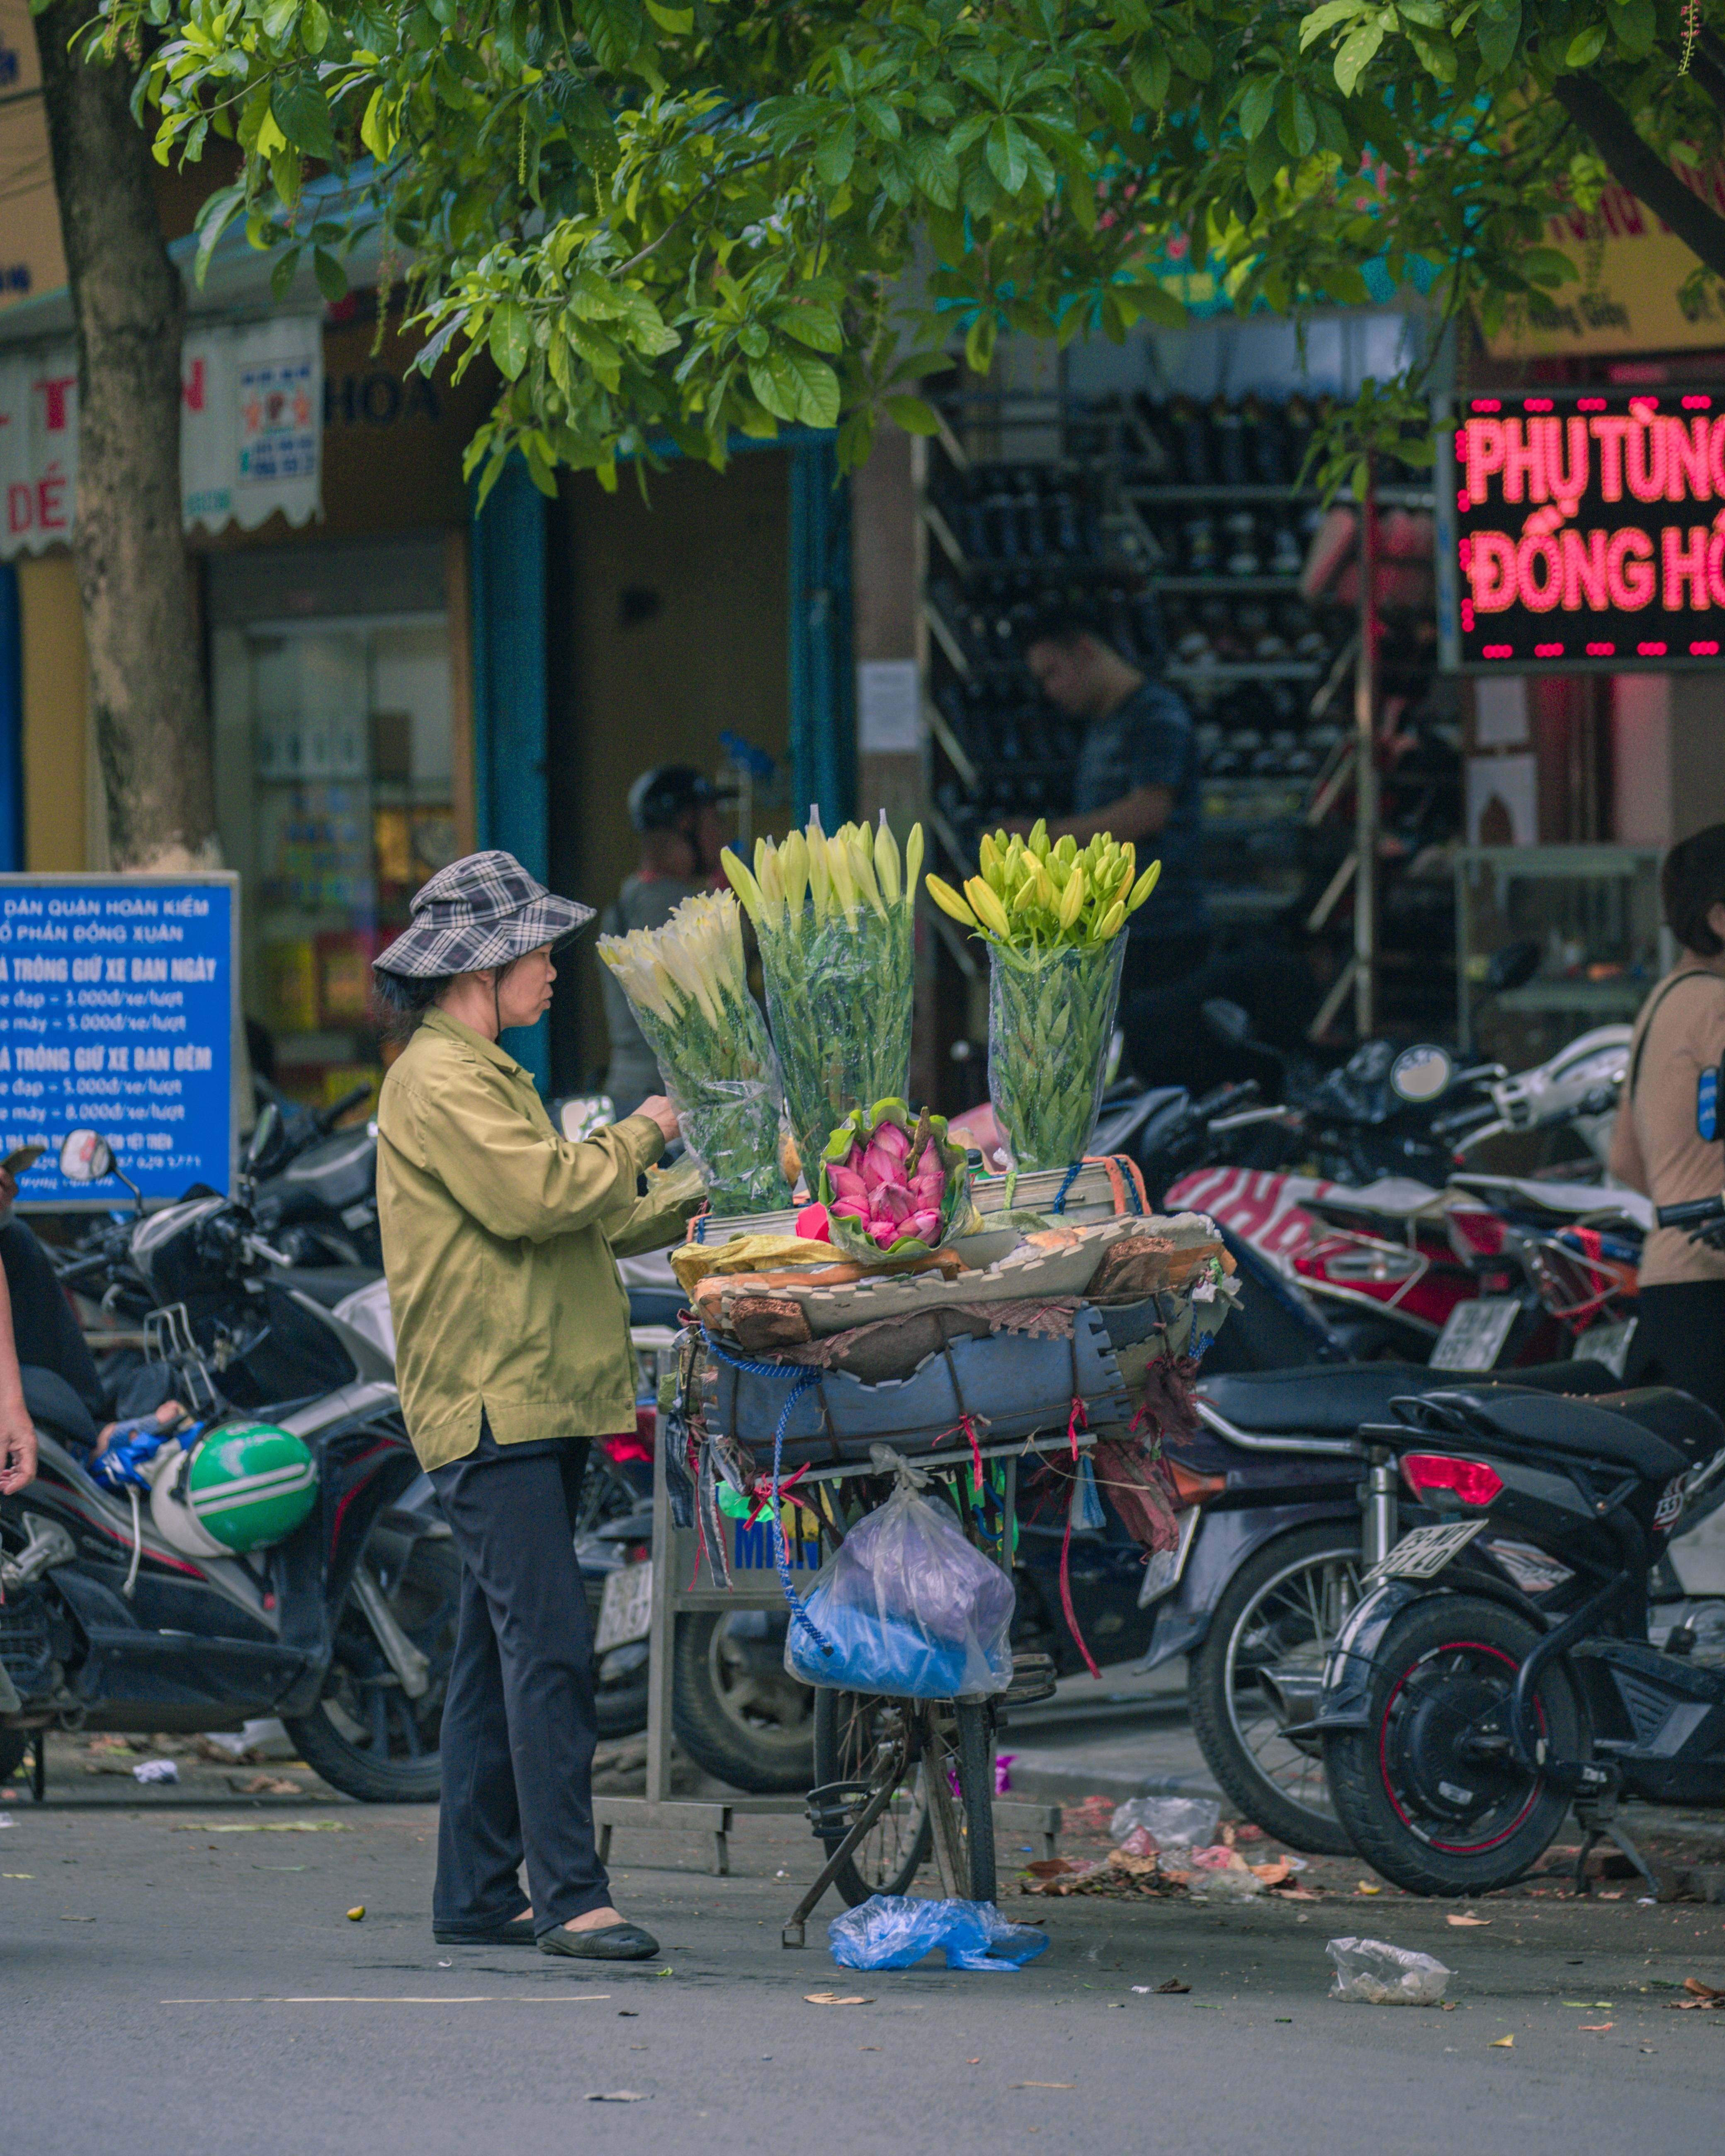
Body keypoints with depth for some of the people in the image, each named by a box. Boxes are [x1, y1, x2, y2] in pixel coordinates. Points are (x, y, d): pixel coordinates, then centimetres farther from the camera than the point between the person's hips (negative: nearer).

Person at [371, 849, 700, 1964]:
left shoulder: (486, 1076, 23)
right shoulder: (438, 1081, -10)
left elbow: (578, 1225, 27)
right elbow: (540, 1196, -22)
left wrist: (695, 1200, 20)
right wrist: (643, 1133, -8)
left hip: (534, 1407, 11)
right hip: (490, 1404, -11)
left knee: (502, 1654, 10)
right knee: (549, 1649, -15)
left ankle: (479, 1895, 13)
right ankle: (571, 1896, -18)